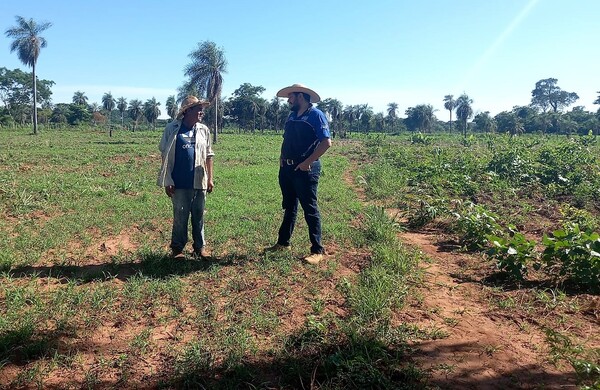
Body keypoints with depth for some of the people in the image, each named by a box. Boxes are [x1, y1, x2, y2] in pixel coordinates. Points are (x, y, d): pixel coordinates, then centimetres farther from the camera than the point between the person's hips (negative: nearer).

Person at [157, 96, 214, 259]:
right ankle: (177, 248, 19)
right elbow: (165, 155, -2)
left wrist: (210, 178, 6)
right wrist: (168, 182, -5)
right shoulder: (172, 129, -3)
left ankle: (200, 247, 20)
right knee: (180, 217, 6)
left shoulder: (203, 130, 6)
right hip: (180, 183, -2)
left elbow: (209, 156, 10)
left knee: (198, 216, 10)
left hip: (199, 182, 3)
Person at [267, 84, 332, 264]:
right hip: (287, 168, 8)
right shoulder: (291, 116, 14)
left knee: (310, 210, -3)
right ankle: (283, 243, 28)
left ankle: (317, 251, 5)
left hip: (305, 170, -8)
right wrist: (282, 156, 6)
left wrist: (307, 162, -19)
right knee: (289, 208, 16)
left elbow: (326, 142, -17)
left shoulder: (316, 115, -10)